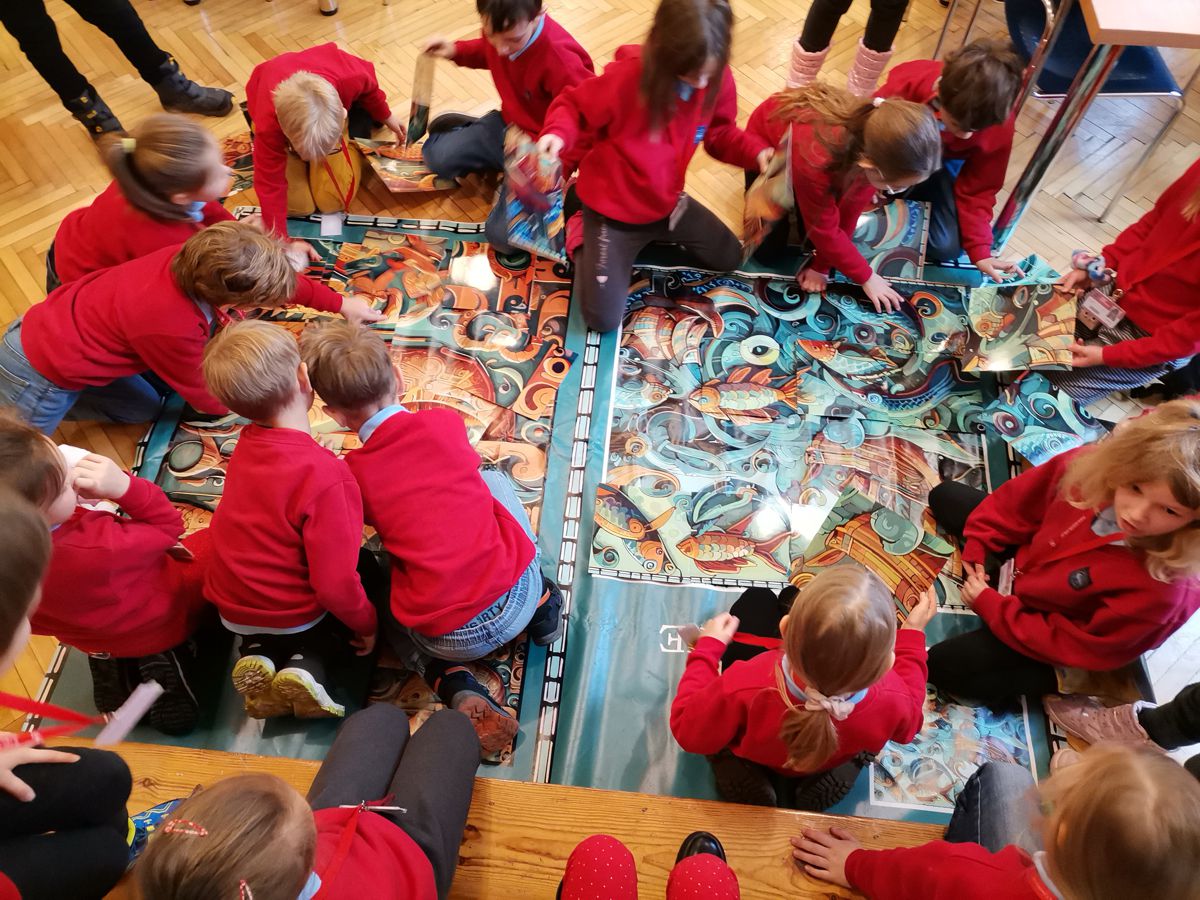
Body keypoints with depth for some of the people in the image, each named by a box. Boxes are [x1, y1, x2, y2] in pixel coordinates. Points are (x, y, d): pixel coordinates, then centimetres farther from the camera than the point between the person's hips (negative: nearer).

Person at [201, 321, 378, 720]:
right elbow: (335, 581, -28)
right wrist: (366, 622, -9)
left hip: (233, 608, 5)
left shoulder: (247, 443, -11)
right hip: (293, 616, -5)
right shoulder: (324, 475, -33)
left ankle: (257, 655, 8)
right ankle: (307, 664, -1)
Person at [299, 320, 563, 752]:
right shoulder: (445, 422, 3)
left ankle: (454, 684, 8)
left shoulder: (351, 475, -2)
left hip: (450, 640, -2)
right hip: (518, 598, 3)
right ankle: (542, 600, 15)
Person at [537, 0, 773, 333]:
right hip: (613, 208, -6)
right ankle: (583, 237, 19)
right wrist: (558, 135, -39)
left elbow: (720, 132, 3)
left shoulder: (717, 80, -12)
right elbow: (574, 107, -16)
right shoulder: (626, 76, -30)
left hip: (666, 202, 6)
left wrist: (757, 152, -17)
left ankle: (651, 234, 27)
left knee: (729, 258, 17)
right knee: (603, 319, -7)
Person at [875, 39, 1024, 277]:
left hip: (941, 163, 1)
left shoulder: (1000, 125, -28)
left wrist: (980, 251, -25)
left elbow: (978, 189, -16)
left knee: (947, 248, -16)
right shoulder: (906, 85, -37)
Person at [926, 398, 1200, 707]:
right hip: (1029, 553, 6)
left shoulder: (1159, 587, -41)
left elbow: (1074, 645, -27)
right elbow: (1023, 497, -9)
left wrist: (989, 604, -24)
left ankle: (1056, 680, 2)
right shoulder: (1093, 466, -32)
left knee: (945, 665, -12)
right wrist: (977, 546, -8)